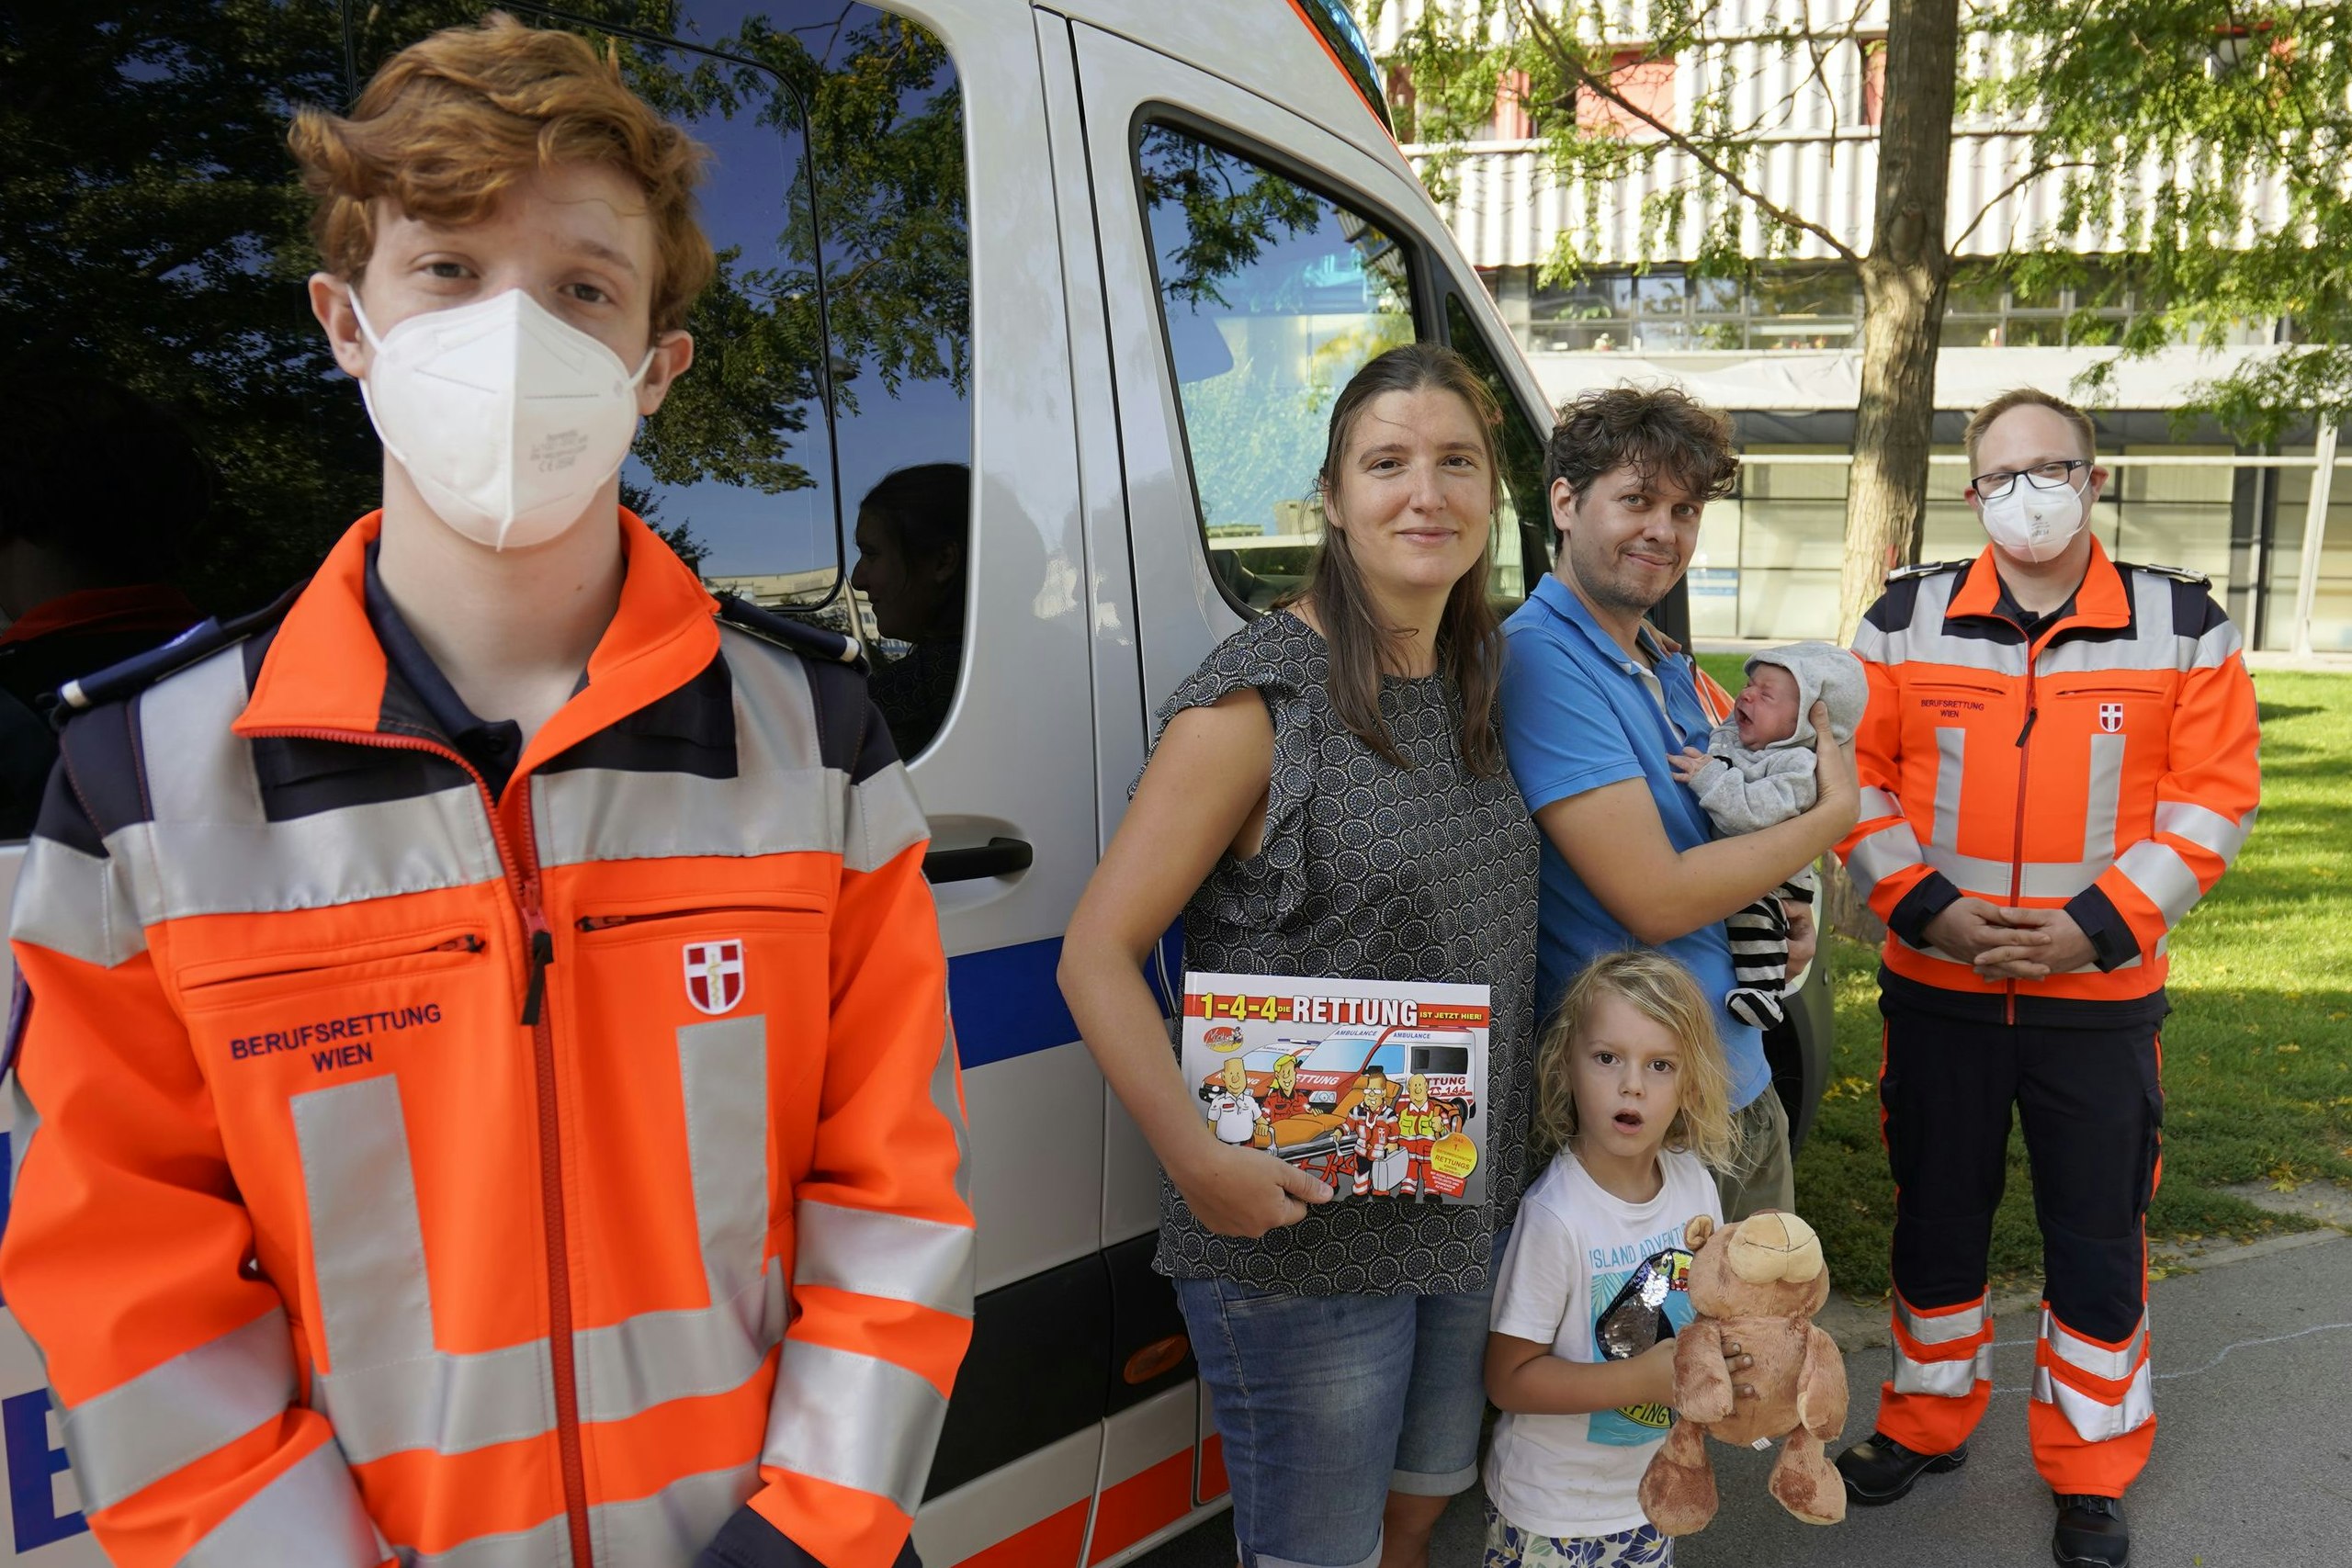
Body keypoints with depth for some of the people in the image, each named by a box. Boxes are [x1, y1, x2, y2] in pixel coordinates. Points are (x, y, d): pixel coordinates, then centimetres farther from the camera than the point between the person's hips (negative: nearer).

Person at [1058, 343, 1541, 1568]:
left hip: (1466, 1217, 7)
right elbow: (1096, 954, -17)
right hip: (1300, 1234, -7)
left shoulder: (1475, 683, 5)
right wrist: (1200, 1163, -25)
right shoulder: (1260, 699, -17)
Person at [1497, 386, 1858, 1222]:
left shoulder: (1673, 670, 8)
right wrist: (1833, 814, -11)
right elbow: (1655, 899, -24)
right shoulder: (1540, 661, -20)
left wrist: (1787, 920, -1)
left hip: (1747, 1092, 9)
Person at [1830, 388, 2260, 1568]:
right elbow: (1856, 778, 0)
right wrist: (1925, 905, -13)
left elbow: (2214, 798, -4)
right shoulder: (1906, 620, 0)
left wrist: (2097, 924, -15)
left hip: (2101, 997, -1)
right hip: (1937, 988, 1)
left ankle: (2091, 1473, 29)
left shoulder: (2181, 623, -2)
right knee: (1936, 1219, 14)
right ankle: (1928, 1420, 35)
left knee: (2097, 1241, 9)